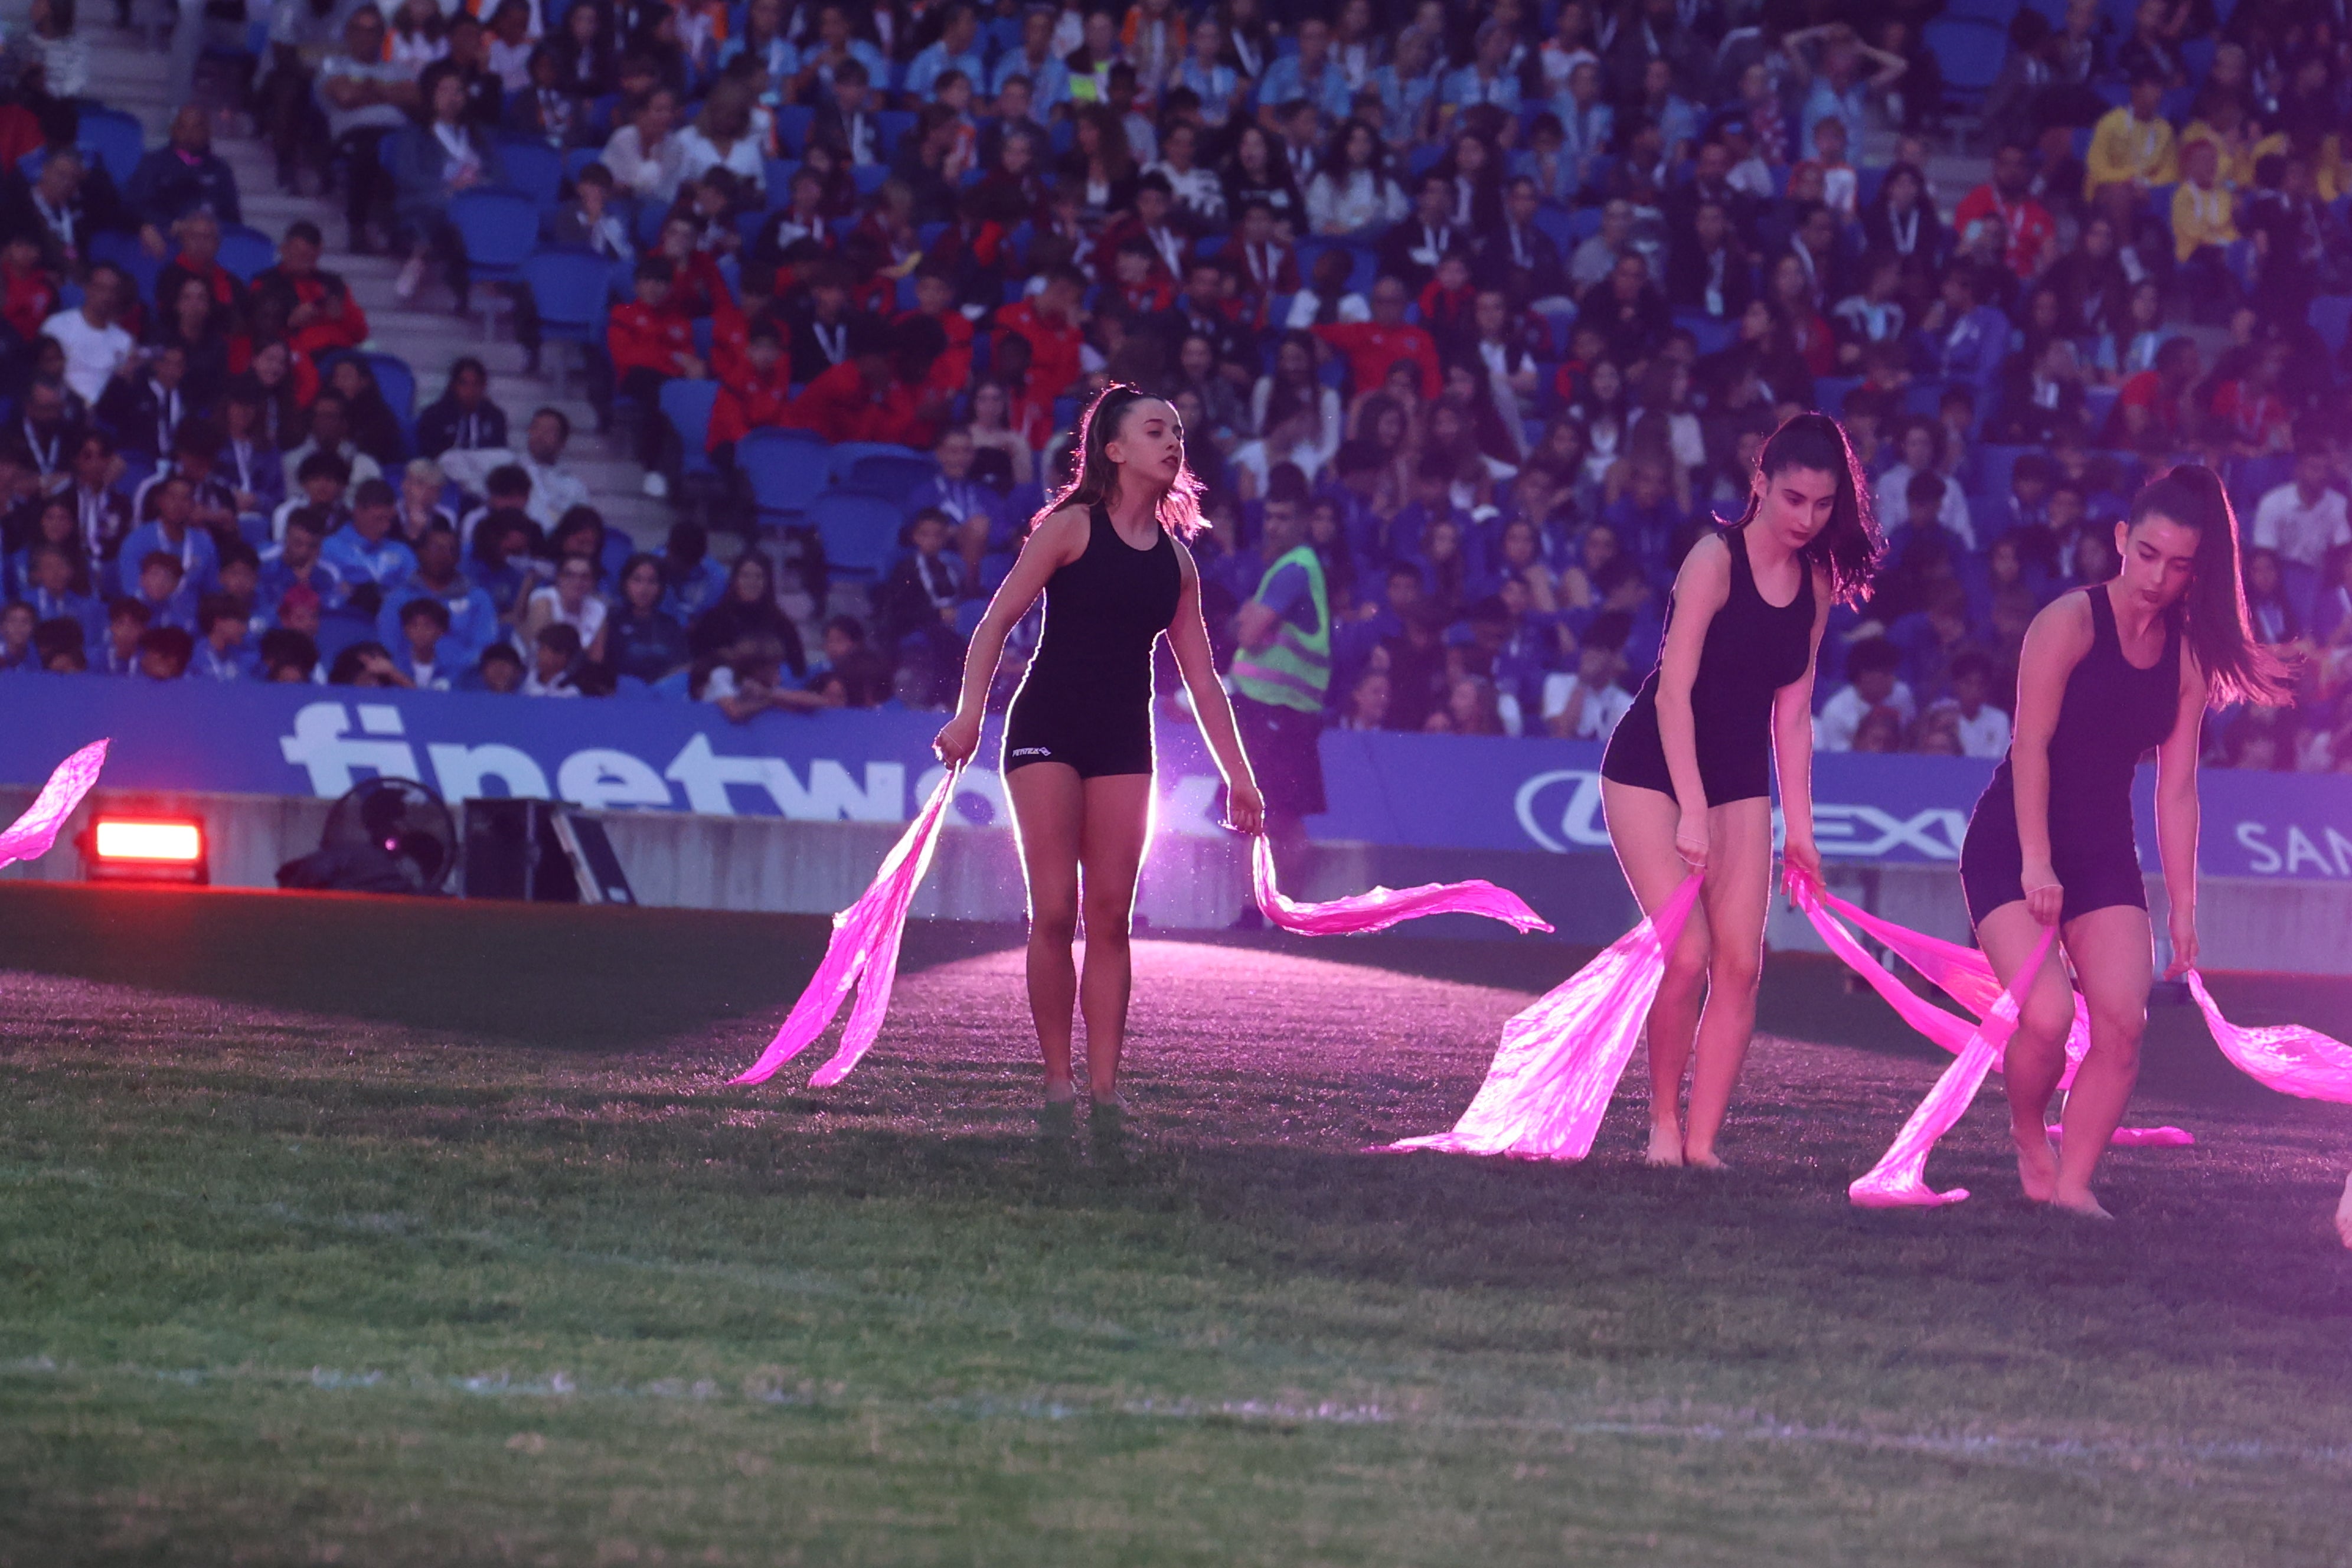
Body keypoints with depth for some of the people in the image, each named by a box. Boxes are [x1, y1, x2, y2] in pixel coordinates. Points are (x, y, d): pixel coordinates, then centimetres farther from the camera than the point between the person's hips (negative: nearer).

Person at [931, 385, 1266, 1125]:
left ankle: (1104, 1086, -1)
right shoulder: (1072, 527, -2)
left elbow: (1201, 676, 16)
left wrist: (1238, 775, 13)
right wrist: (969, 714, -17)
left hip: (1124, 739, 4)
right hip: (1049, 724, -4)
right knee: (1054, 912, -8)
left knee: (1112, 917, -2)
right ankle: (1057, 1083, -2)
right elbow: (997, 621, -5)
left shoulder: (1176, 559, 13)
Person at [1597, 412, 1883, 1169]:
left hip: (1740, 781, 6)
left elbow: (1792, 712, 7)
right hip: (1653, 769, -6)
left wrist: (1800, 827, 4)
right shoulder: (1716, 560, -17)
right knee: (1687, 952, -17)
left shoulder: (1816, 584, 2)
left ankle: (1701, 1142, -3)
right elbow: (1675, 689, -21)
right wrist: (1691, 813, -26)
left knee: (1740, 964, -5)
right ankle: (1664, 1126, 1)